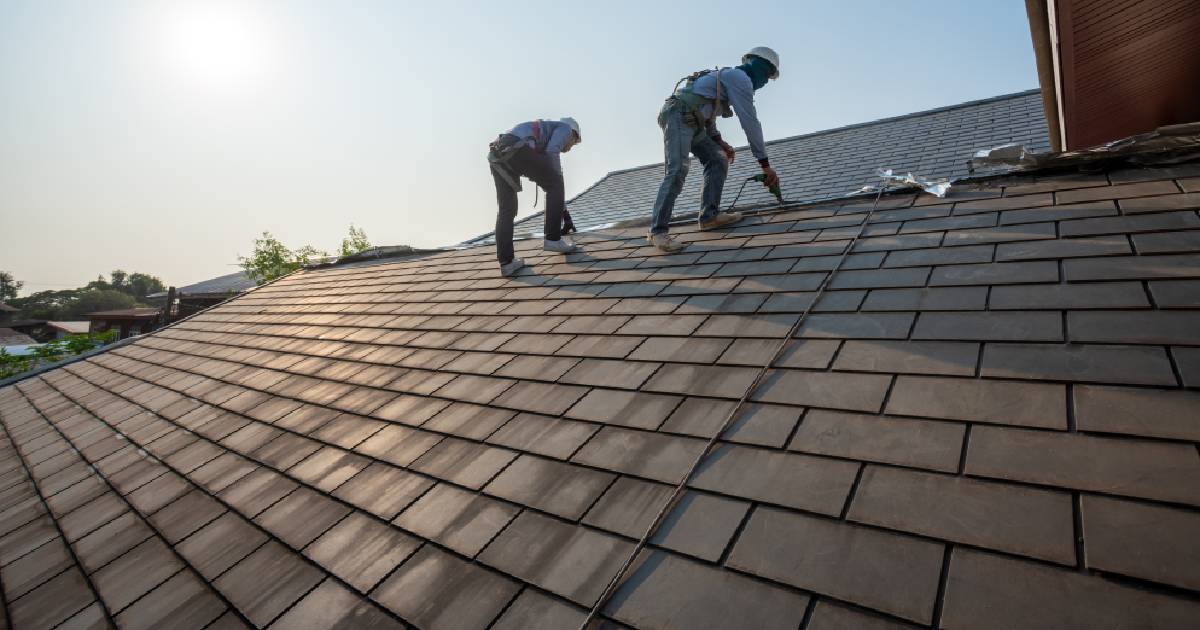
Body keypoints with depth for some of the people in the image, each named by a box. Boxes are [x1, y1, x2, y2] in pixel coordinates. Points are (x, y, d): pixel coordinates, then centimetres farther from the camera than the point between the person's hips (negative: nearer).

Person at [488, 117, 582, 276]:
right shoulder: (565, 128, 22)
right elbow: (551, 153, 1)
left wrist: (563, 210, 45)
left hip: (496, 153, 8)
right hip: (516, 149, -8)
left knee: (506, 209, 12)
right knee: (555, 184, 7)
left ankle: (506, 262, 8)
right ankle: (553, 239, 6)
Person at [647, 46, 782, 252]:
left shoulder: (728, 77, 27)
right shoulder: (741, 78, -4)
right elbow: (750, 123, -10)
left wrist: (718, 141, 17)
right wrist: (765, 164, -9)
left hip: (690, 121, 10)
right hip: (678, 115, -10)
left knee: (718, 160, 8)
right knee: (678, 171, -22)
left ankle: (709, 215, 3)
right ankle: (658, 231, -25)